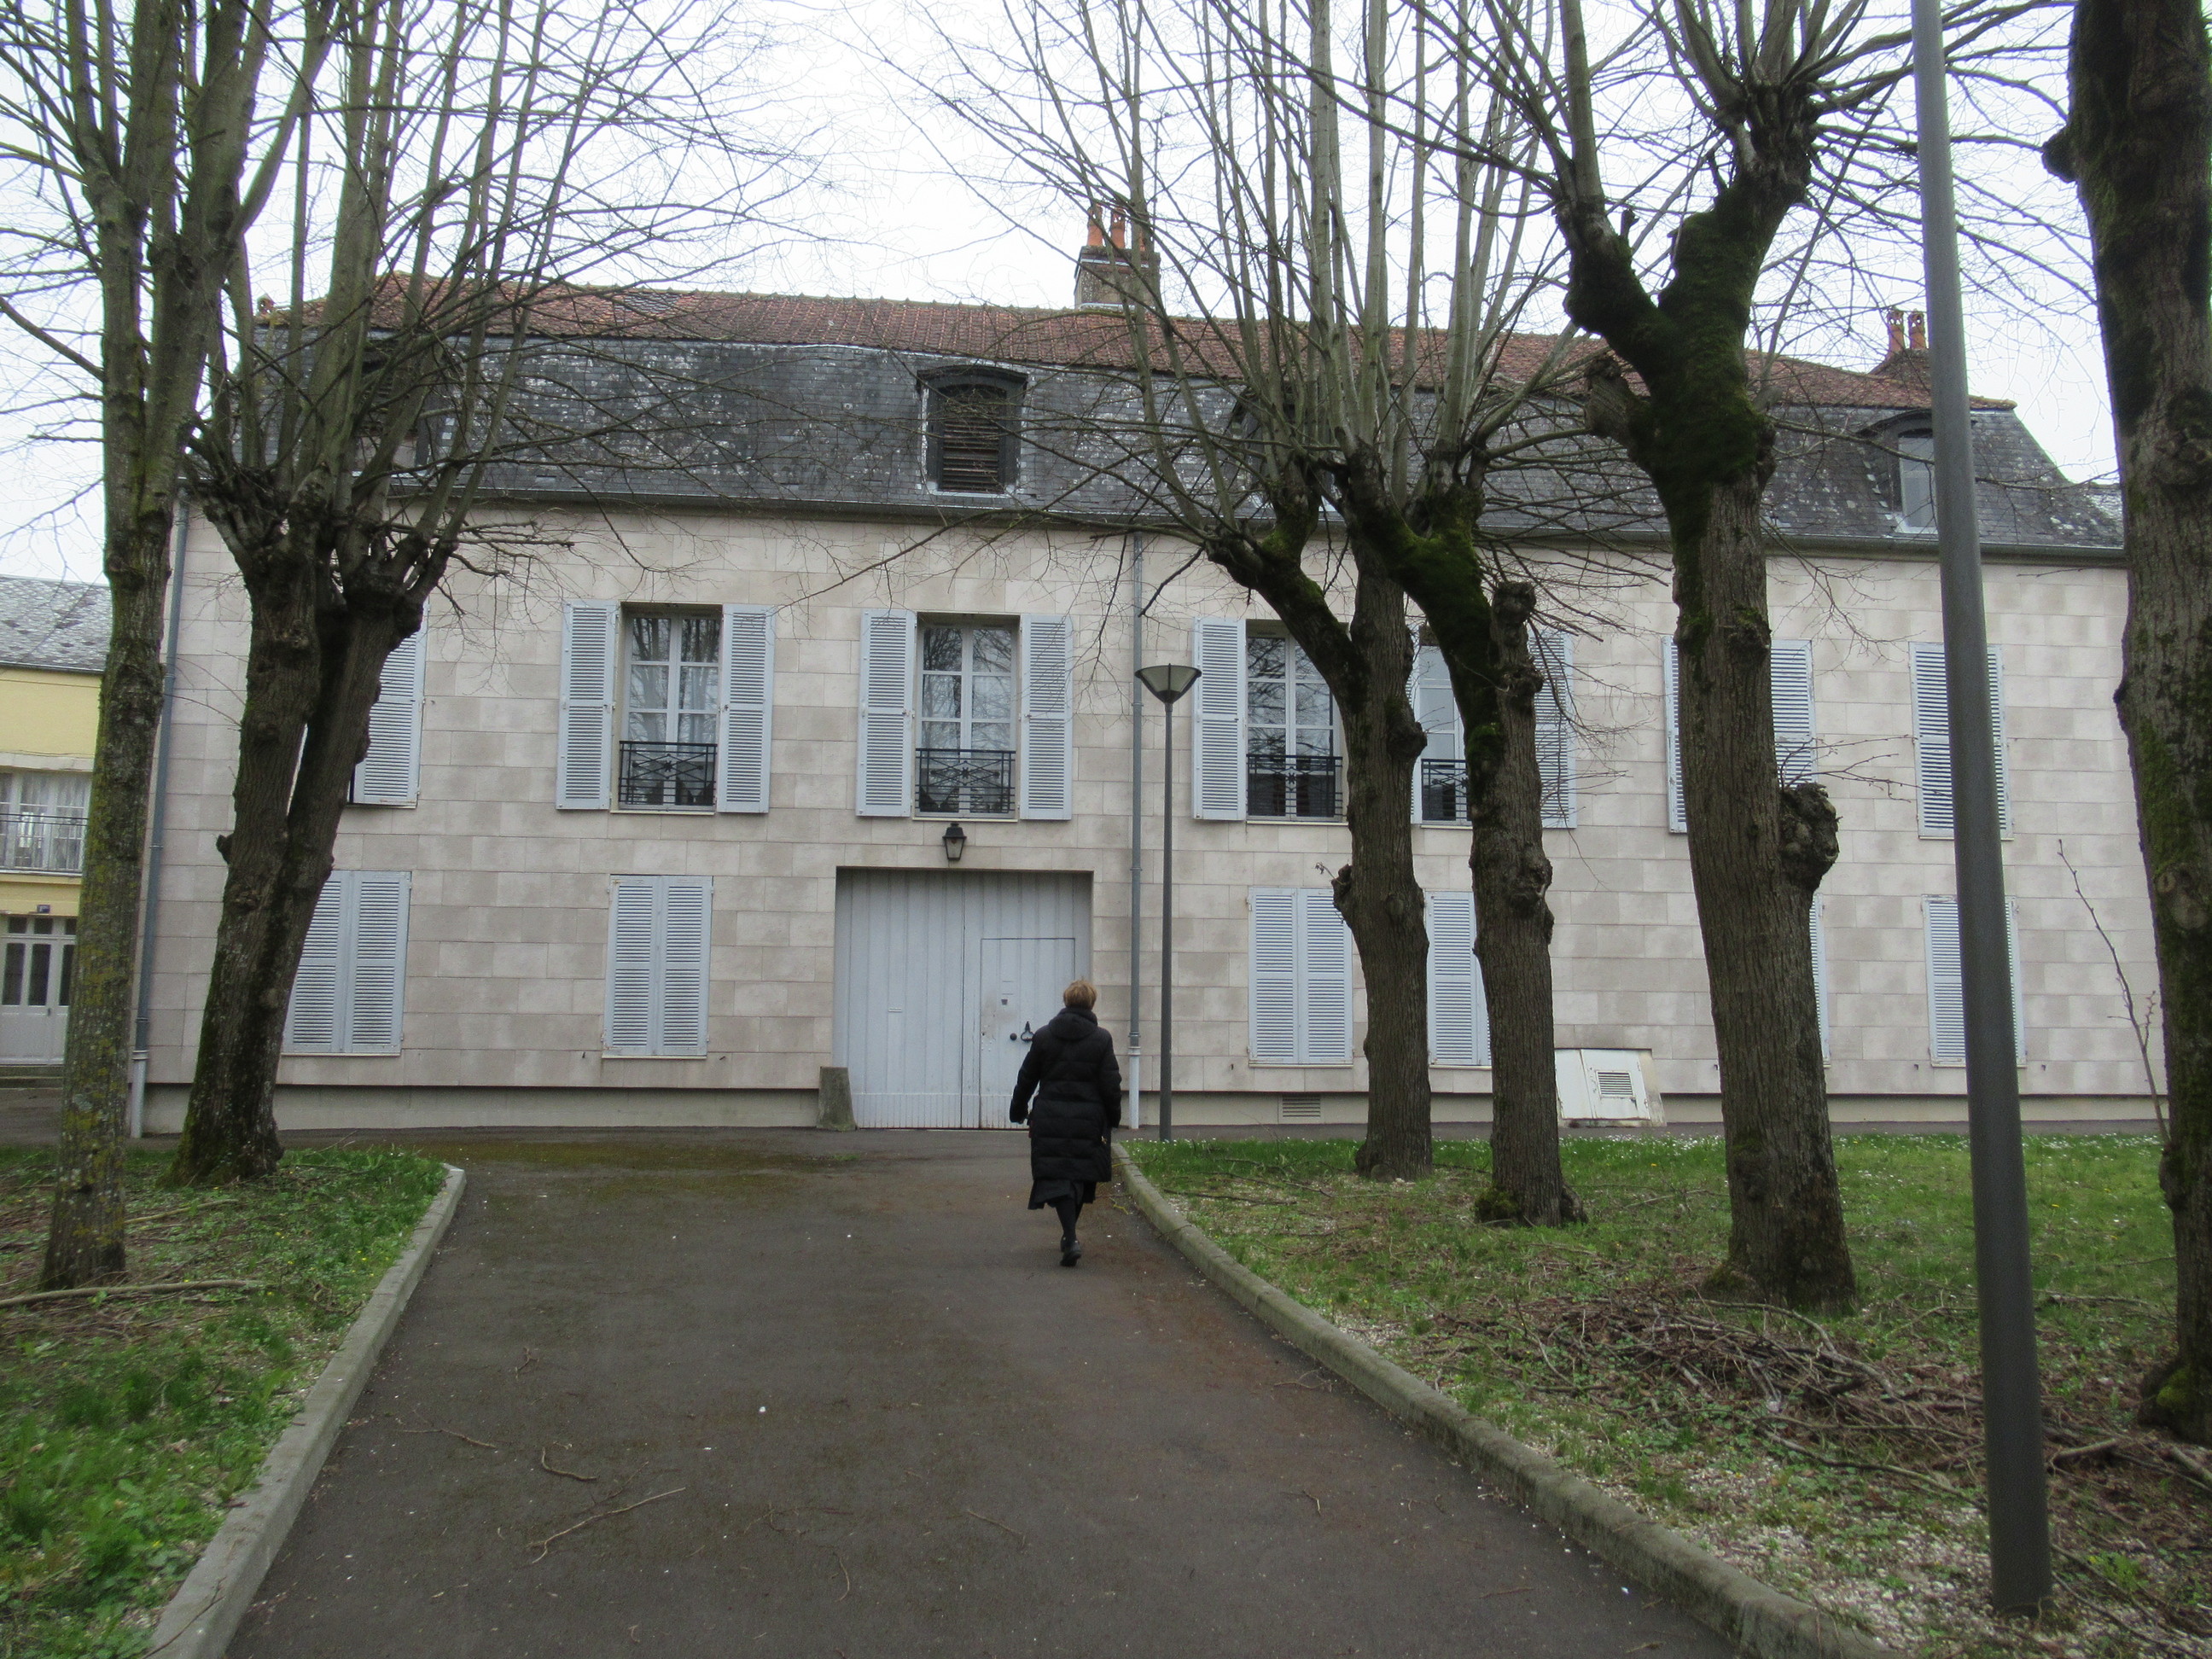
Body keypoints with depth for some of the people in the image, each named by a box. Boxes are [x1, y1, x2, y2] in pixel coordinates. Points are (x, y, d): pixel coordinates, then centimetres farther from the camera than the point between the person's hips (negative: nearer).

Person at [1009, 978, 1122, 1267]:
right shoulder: (1101, 1040, -2)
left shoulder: (1043, 1037, 2)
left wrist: (1019, 1111, 20)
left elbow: (1026, 1079, 8)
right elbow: (1111, 1085, -2)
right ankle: (1069, 1235, 26)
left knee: (1057, 1177, -2)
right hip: (1088, 1120, 0)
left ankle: (1070, 1239, -17)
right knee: (1082, 1175, 16)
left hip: (1050, 1119, 0)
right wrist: (1113, 1118, 10)